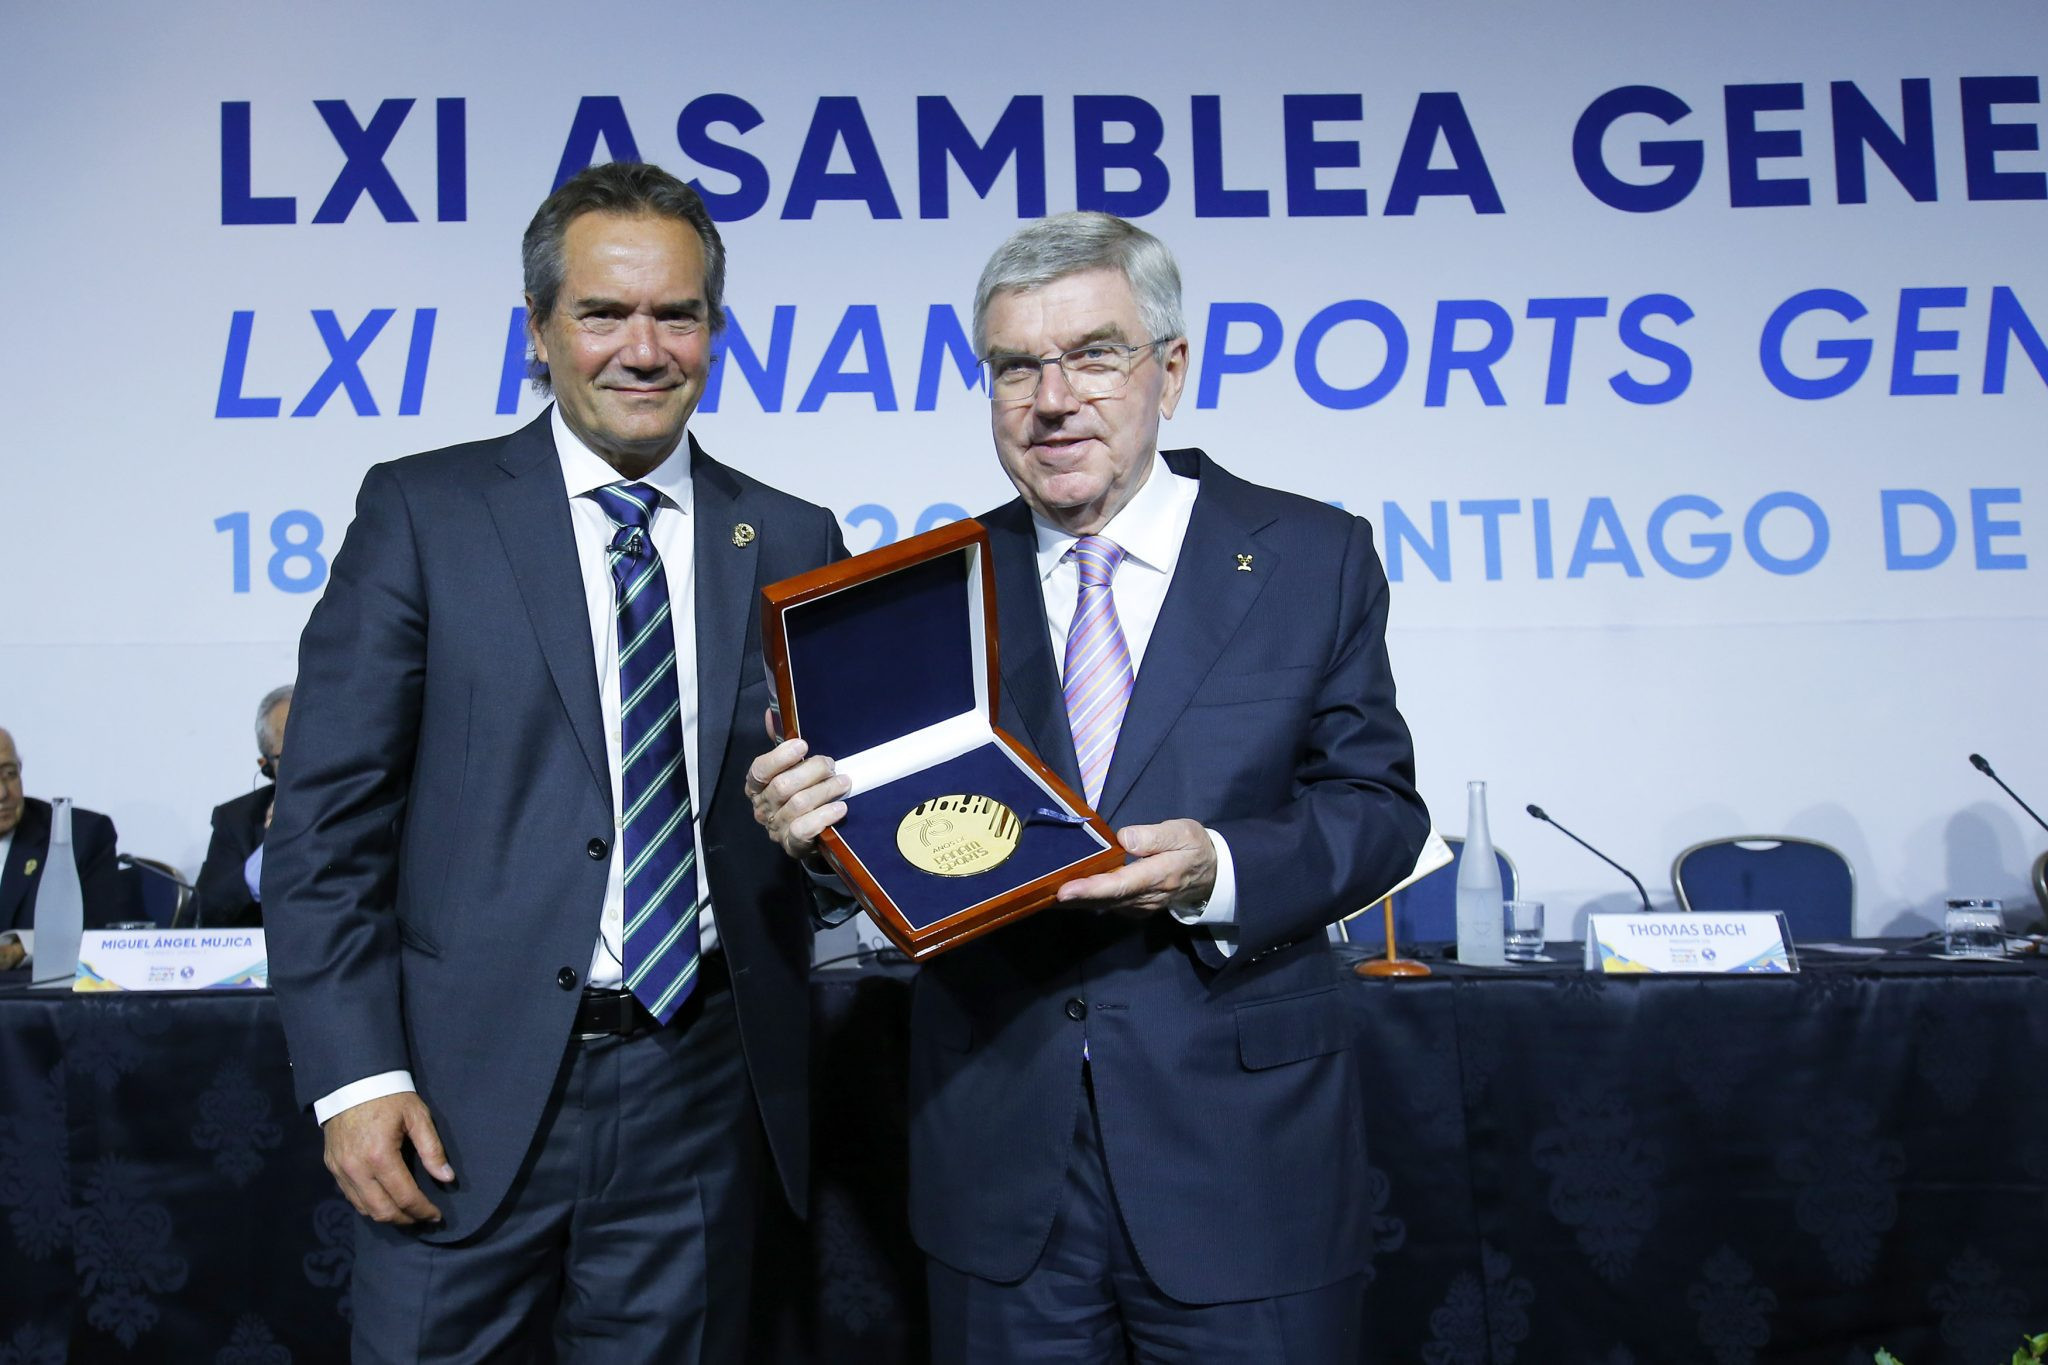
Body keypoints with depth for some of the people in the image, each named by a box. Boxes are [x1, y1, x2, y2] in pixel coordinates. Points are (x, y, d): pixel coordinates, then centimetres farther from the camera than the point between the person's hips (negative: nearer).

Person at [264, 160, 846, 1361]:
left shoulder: (792, 541, 7)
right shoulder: (423, 512, 0)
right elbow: (329, 815, -3)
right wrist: (355, 1073, -9)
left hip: (701, 1083, 2)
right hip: (474, 1084, -2)